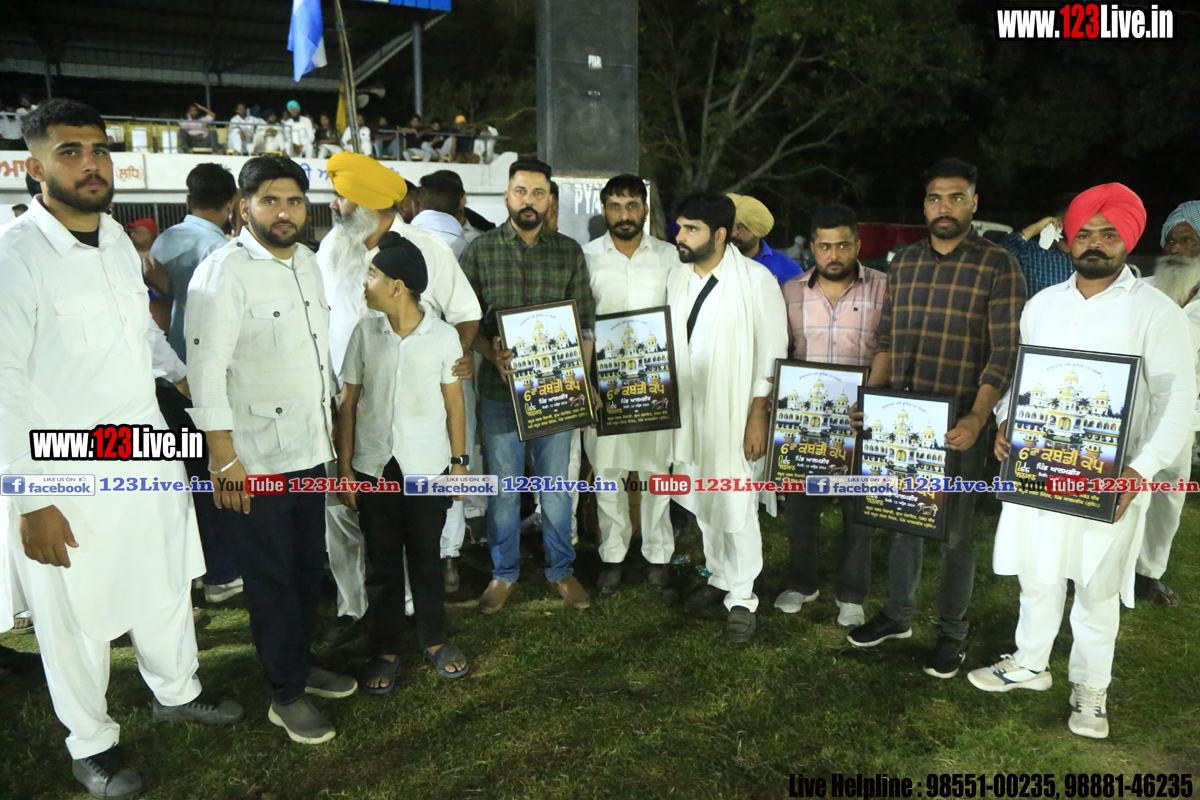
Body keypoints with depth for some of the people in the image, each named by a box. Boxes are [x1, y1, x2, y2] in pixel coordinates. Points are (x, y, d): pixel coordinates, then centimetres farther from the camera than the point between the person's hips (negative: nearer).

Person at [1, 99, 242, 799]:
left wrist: (183, 375, 17)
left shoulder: (117, 237, 6)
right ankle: (91, 743, 34)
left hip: (146, 449, 7)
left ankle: (177, 691, 46)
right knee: (78, 615, 10)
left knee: (167, 582, 22)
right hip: (68, 475, -7)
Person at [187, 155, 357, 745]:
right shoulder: (223, 272, -14)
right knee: (271, 579, 7)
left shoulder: (308, 264, 10)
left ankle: (300, 663, 38)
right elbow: (207, 368, -18)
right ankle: (286, 695, 23)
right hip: (255, 459, -7)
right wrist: (224, 457, -20)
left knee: (309, 567, 18)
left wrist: (332, 424, 18)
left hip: (309, 451, 7)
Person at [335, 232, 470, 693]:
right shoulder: (365, 332, -1)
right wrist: (344, 465, 1)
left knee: (426, 557, 11)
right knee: (383, 561, 10)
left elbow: (454, 401, 1)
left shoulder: (443, 336, -5)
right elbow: (348, 401, 2)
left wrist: (459, 460, 0)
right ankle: (386, 648, 25)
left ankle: (434, 639, 29)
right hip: (374, 465, 1)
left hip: (427, 465, -1)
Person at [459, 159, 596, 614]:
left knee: (556, 483, 10)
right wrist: (492, 353, -15)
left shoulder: (569, 252, 5)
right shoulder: (480, 250, 2)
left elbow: (585, 322, 6)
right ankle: (504, 573, 27)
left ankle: (561, 569, 28)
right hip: (499, 389, -1)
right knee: (504, 486, 9)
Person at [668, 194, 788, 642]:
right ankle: (719, 578, 34)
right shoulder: (678, 278, 8)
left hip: (736, 415, -6)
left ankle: (741, 599, 14)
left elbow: (772, 356, -10)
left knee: (736, 508, -2)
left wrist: (758, 417, -14)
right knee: (704, 504, 16)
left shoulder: (756, 280, -10)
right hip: (689, 411, 6)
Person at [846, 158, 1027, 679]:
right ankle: (897, 615, 32)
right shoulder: (904, 263, 9)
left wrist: (976, 419, -23)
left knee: (955, 531, 8)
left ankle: (951, 633, 24)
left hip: (959, 425, -4)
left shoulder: (998, 266, -6)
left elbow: (1005, 353, -11)